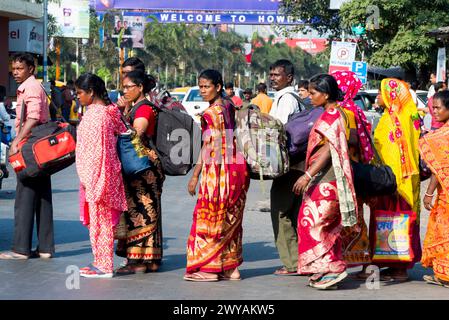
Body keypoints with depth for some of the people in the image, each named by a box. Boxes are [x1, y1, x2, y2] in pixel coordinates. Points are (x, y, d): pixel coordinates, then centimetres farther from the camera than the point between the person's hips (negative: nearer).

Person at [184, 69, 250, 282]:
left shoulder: (211, 114, -12)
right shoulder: (230, 108, 10)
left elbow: (208, 147, -13)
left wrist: (195, 176, -11)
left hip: (218, 171, -8)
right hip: (237, 169, 8)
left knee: (209, 218, -1)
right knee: (230, 220, 11)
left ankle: (208, 267, 2)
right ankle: (230, 267, 15)